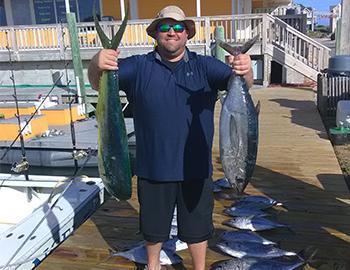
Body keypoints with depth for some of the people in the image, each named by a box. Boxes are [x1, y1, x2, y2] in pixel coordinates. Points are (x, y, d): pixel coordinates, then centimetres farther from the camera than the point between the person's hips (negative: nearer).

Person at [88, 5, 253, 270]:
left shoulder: (204, 66, -1)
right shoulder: (138, 67, -2)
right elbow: (98, 84, -10)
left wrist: (245, 70, -34)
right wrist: (97, 65, -34)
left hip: (195, 169, 0)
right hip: (153, 168, 1)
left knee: (197, 226, 17)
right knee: (153, 226, 20)